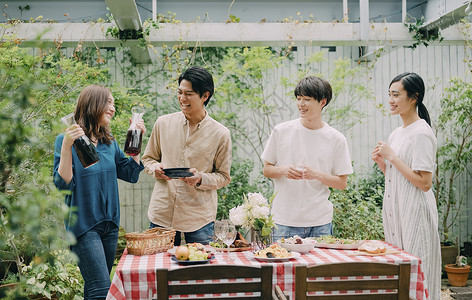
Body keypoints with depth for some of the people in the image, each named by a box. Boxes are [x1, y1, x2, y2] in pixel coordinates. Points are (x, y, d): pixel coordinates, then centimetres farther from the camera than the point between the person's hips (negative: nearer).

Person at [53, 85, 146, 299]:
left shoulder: (109, 142, 10)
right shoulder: (65, 140, -8)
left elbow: (131, 174, 13)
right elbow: (63, 183, -16)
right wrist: (66, 145, -26)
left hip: (110, 224, 7)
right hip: (84, 225, -7)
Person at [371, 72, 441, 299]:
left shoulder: (421, 132, -14)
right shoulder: (396, 134, 13)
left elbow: (424, 183, -19)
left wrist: (392, 156, -17)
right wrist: (381, 161, 3)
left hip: (415, 213, -9)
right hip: (395, 212, 9)